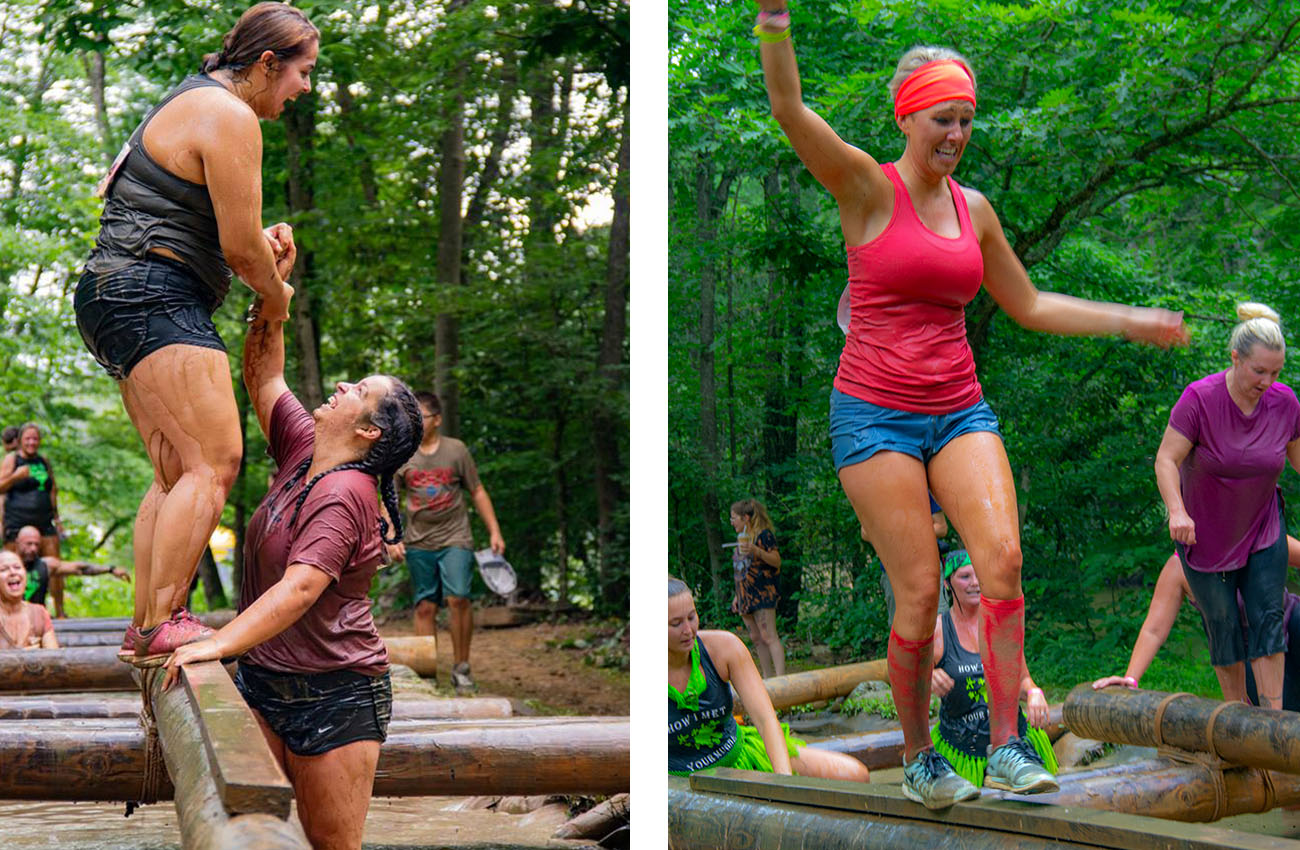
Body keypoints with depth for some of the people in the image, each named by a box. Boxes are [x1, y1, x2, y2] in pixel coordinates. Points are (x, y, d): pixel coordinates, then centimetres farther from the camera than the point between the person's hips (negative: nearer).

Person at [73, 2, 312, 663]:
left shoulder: (192, 101, 22)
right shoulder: (229, 116, -12)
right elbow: (240, 248, -13)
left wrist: (258, 243, 15)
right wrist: (276, 295, 6)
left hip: (117, 298, 11)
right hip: (155, 300, -11)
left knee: (176, 472, 11)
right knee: (214, 462, -16)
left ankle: (144, 623, 10)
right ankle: (162, 625, -20)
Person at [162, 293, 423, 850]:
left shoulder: (344, 494, -19)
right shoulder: (304, 452, 6)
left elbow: (300, 588, -31)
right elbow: (263, 380, 18)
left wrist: (218, 644, -39)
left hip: (333, 696, -8)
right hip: (261, 680, 8)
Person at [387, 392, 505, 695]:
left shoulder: (456, 450, 2)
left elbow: (477, 491, 8)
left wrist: (494, 532, 4)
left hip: (455, 539, -2)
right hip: (419, 543, 2)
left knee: (457, 598, -17)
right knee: (425, 607, 1)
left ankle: (461, 667, -3)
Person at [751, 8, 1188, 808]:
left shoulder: (974, 208, 12)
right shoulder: (867, 186, -4)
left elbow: (1029, 304, 22)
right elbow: (788, 106, -19)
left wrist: (1128, 320, 17)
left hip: (960, 411, 4)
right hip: (875, 414, -4)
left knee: (1003, 556, -17)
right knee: (920, 592, -7)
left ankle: (1006, 740, -10)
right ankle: (920, 758, 12)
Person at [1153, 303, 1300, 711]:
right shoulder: (1199, 399, -23)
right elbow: (1166, 460, -22)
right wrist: (1177, 512, -37)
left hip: (1262, 529, 3)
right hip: (1203, 532, -2)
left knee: (1267, 615, -6)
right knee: (1223, 623, 0)